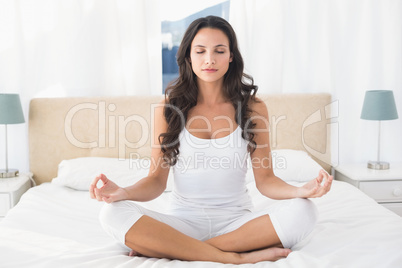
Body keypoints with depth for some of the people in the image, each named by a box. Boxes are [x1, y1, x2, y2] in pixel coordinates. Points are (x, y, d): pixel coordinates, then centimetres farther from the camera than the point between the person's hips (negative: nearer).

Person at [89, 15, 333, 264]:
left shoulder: (253, 108, 2)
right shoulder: (169, 108, 1)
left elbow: (265, 179, 1)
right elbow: (157, 180, 0)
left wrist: (301, 191, -20)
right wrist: (123, 192, -21)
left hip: (237, 220, 1)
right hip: (185, 220, 0)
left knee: (304, 211, -27)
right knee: (113, 214, -25)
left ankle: (167, 248, -21)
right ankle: (238, 256, -24)